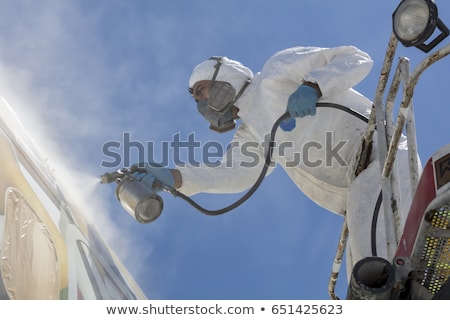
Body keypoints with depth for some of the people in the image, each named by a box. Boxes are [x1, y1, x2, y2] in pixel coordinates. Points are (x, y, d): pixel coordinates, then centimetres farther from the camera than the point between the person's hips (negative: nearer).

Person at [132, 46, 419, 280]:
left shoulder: (277, 72, 4)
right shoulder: (251, 136, 22)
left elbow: (357, 59, -3)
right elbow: (233, 174, 0)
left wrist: (312, 85, -21)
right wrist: (174, 177, -14)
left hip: (383, 158, -8)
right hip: (358, 190, 8)